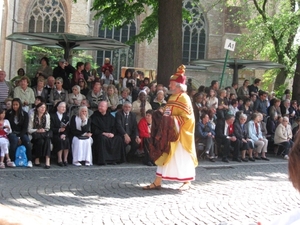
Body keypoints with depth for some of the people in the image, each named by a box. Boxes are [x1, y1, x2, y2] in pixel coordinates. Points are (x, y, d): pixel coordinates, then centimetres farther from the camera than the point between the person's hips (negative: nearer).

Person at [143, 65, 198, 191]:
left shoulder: (184, 98, -13)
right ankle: (157, 182, 8)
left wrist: (172, 119, -21)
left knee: (182, 157, 1)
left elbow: (187, 117, -18)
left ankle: (187, 182, 15)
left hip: (178, 134, -9)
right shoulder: (172, 97, 13)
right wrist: (163, 116, 4)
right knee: (165, 155, 7)